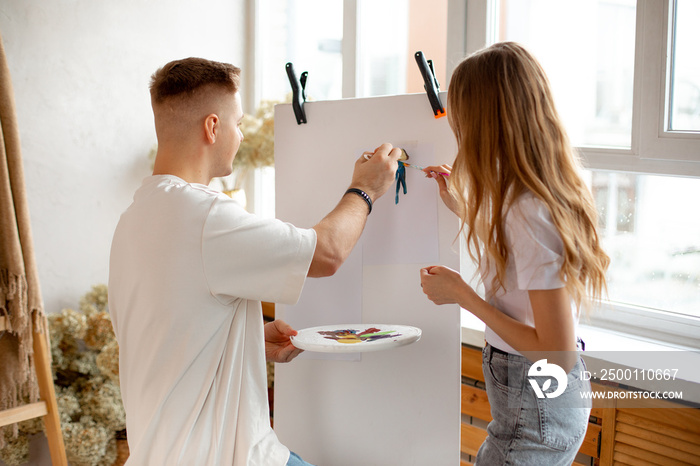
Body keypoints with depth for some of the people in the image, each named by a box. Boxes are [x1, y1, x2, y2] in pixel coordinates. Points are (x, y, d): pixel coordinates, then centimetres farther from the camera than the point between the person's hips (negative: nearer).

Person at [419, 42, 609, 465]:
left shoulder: (529, 215, -27)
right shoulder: (553, 190, 0)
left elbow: (557, 357, -25)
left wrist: (462, 295, -20)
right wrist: (463, 209, 18)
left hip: (536, 412, -9)